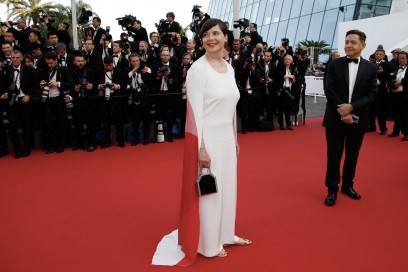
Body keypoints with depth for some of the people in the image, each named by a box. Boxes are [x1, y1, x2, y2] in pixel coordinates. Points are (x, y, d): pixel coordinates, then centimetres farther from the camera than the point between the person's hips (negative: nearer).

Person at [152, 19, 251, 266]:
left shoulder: (229, 68, 9)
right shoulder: (198, 69, -13)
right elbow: (195, 110, -17)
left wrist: (235, 139, 15)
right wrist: (201, 147, -20)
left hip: (227, 138, 8)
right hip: (207, 139, -7)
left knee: (227, 187, 18)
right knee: (208, 190, 6)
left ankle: (225, 234, 38)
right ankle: (209, 244, 24)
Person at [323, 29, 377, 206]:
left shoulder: (371, 68, 2)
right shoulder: (335, 64, -1)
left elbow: (372, 94, -3)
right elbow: (329, 90, -7)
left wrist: (351, 107, -18)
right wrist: (343, 111, -14)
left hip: (358, 119, 2)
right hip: (336, 117, -1)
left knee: (352, 154, 12)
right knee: (334, 154, 3)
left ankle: (348, 185, 29)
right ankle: (332, 189, 13)